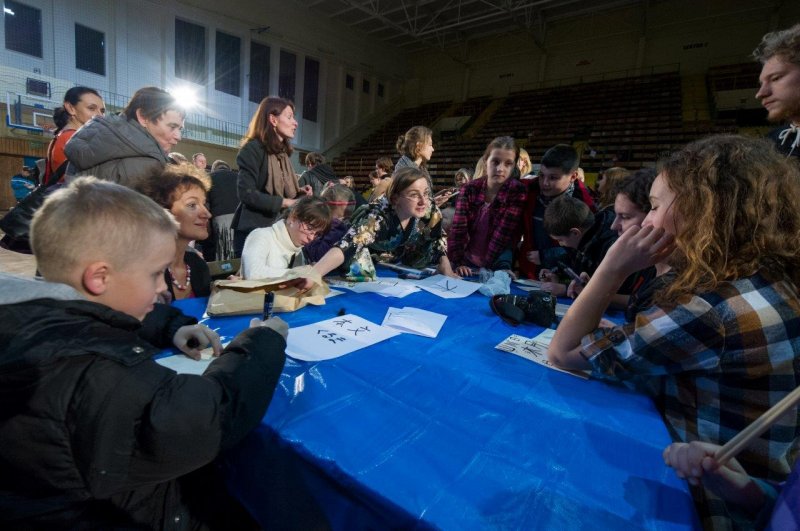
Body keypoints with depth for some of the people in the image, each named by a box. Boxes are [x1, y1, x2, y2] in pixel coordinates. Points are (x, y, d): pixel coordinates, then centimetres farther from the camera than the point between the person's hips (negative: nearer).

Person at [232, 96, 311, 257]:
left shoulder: (282, 151, 13)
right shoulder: (253, 148, -12)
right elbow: (247, 193, -21)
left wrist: (298, 192, 0)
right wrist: (285, 202, -20)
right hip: (253, 230, -8)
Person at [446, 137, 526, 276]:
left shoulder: (518, 192, -8)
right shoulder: (469, 189, -2)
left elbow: (504, 235, -13)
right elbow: (457, 229, -8)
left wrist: (488, 270, -17)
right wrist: (457, 263, -18)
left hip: (497, 268, -1)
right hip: (467, 265, 2)